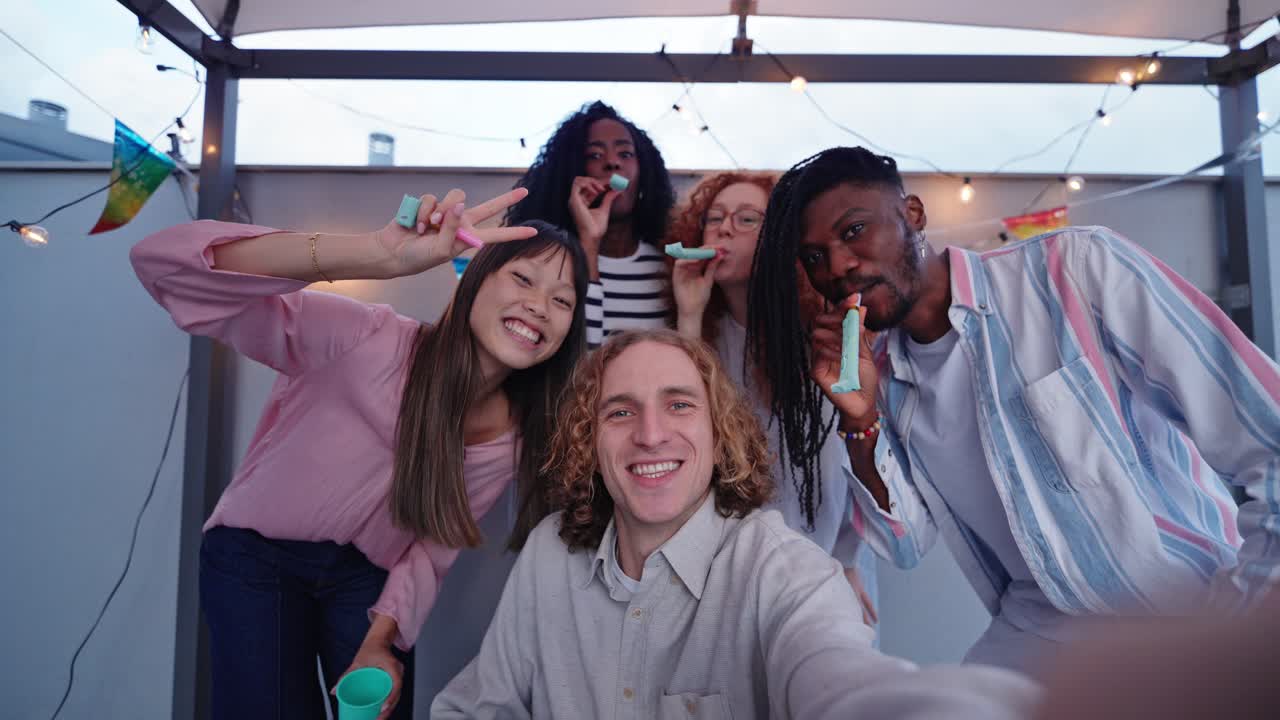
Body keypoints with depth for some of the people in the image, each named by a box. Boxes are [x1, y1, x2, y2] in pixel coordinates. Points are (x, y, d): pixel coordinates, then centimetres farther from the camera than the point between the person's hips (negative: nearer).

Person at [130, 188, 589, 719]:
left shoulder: (518, 436, -14)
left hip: (368, 576, 3)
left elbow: (435, 548, -3)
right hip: (255, 557, -3)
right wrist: (380, 256, -49)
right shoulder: (366, 343, -28)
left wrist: (380, 640, -17)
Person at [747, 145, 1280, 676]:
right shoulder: (879, 372, 2)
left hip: (1201, 613, -2)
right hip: (1039, 632, 3)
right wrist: (859, 421, -11)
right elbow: (905, 545, 2)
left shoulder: (1077, 269, -12)